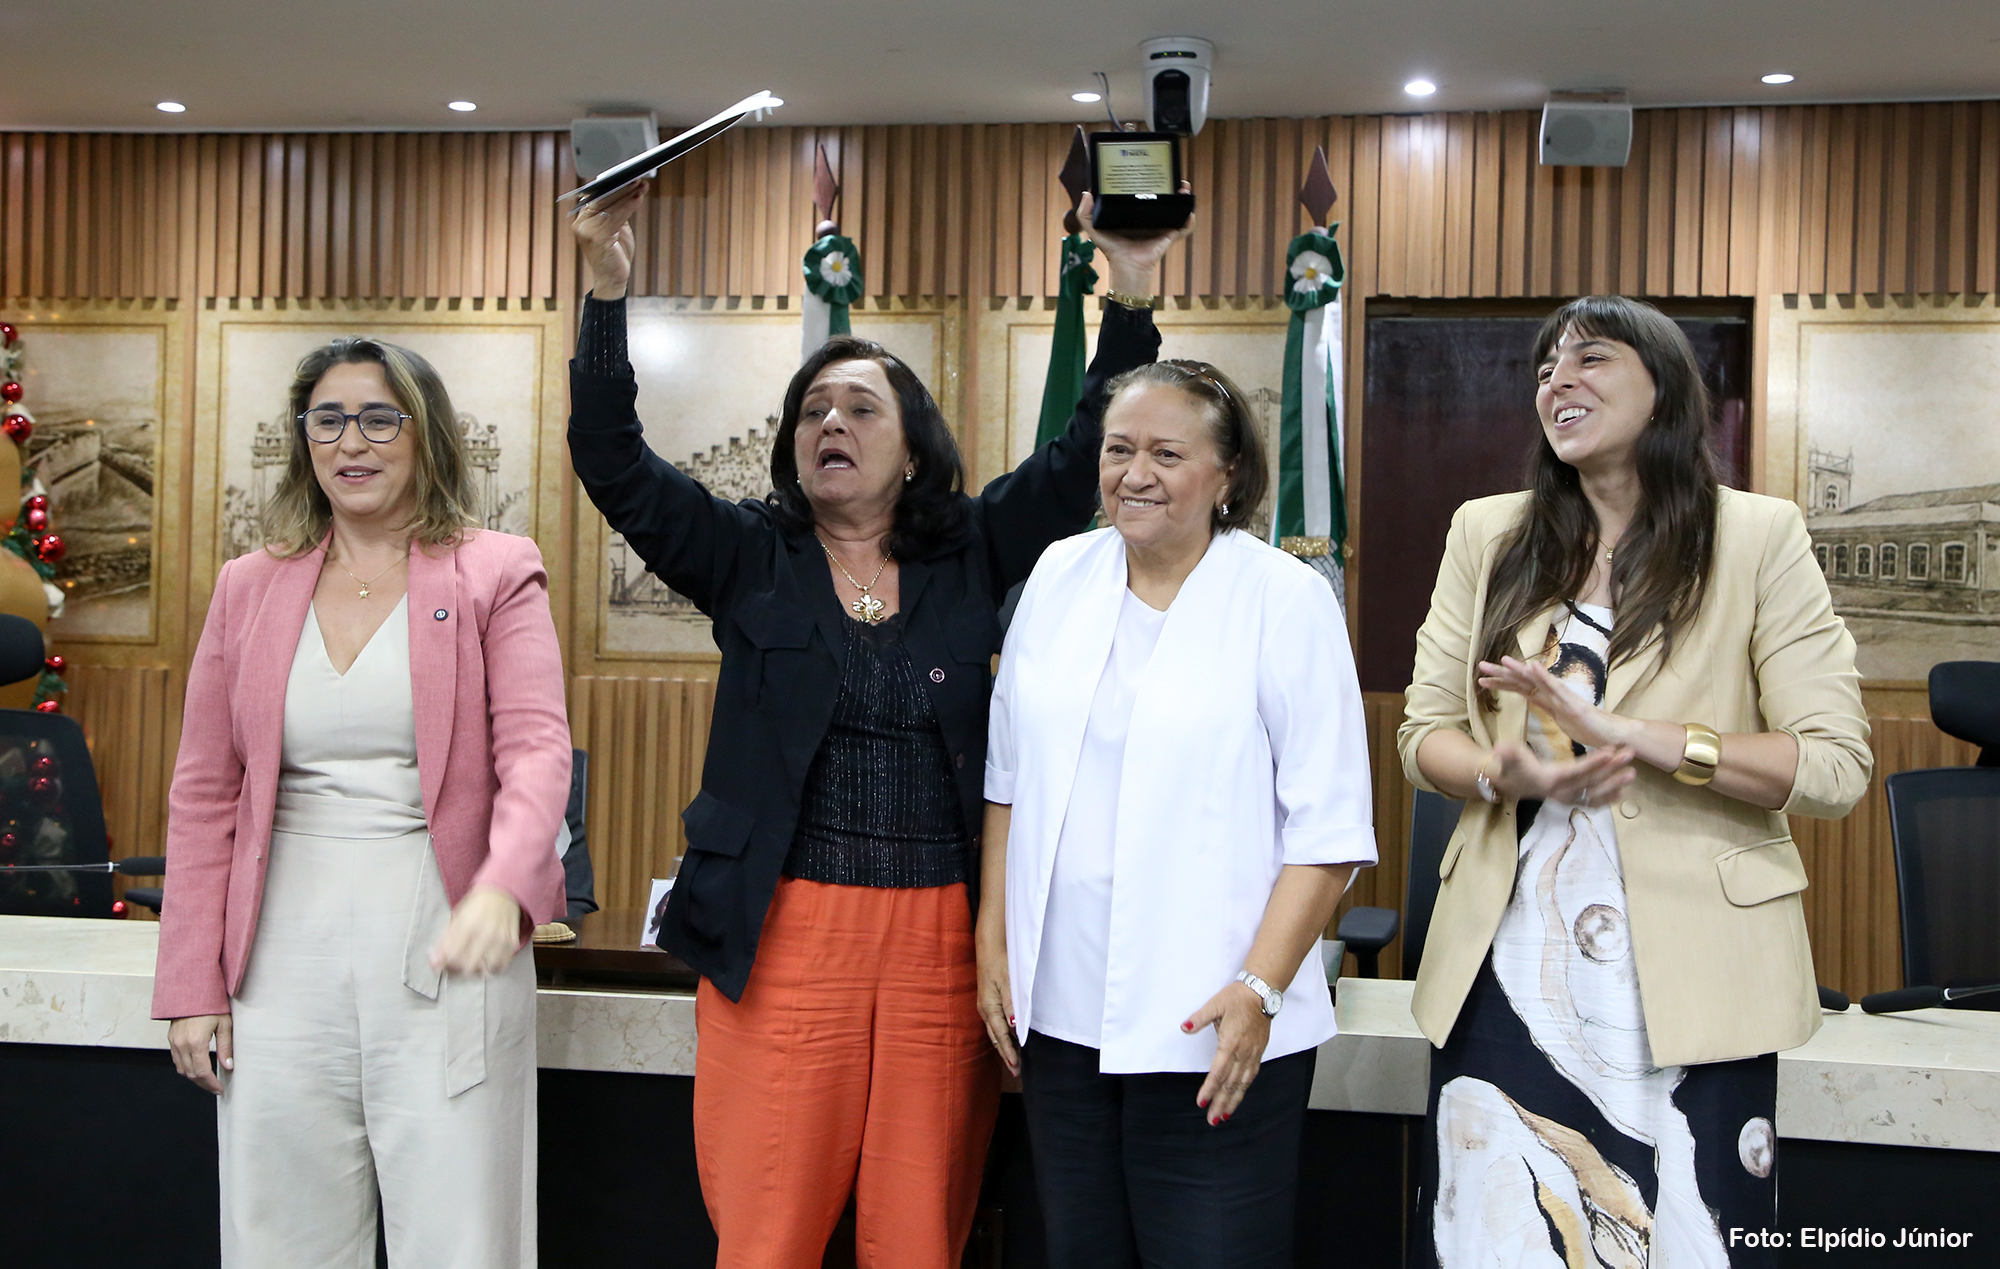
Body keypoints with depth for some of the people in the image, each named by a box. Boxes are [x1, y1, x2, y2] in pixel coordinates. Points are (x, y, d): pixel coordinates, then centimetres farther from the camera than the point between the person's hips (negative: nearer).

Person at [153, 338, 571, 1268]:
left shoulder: (496, 575, 4)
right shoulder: (250, 587, 13)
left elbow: (535, 747, -10)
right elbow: (204, 795, 12)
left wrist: (502, 889, -29)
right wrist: (191, 984, 6)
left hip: (447, 948, -3)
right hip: (287, 956, 3)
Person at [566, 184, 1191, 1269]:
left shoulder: (971, 555, 10)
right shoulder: (750, 559, 7)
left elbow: (1083, 457, 6)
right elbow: (612, 462, -2)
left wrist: (1131, 301, -4)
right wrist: (607, 290, -13)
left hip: (943, 936, 1)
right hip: (782, 931, -1)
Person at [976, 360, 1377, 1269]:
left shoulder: (1286, 599, -6)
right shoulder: (1061, 575, 8)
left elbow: (1328, 827, -8)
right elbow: (1009, 776, 14)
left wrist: (1260, 988, -14)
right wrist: (993, 942, 9)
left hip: (1210, 1027, -4)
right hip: (1060, 1014, 5)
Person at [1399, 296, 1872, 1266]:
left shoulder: (1758, 538, -2)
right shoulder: (1487, 535, 9)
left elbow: (1836, 766, -7)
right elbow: (1423, 732, 9)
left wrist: (1627, 734, -17)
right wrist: (1504, 773, -14)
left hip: (1688, 976, -2)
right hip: (1510, 967, 3)